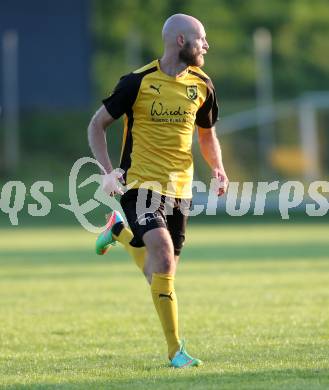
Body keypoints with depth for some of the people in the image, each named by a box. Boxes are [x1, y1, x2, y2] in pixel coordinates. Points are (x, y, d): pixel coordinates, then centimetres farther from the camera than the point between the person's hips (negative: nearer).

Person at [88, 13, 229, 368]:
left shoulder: (202, 85, 5)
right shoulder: (138, 82, -9)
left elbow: (206, 134, 21)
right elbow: (97, 125, 0)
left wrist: (218, 168, 3)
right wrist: (108, 171, -11)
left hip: (179, 187, 5)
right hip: (140, 183, -5)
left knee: (161, 271, 7)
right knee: (164, 256, -23)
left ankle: (120, 232, 39)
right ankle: (175, 350, -17)